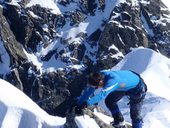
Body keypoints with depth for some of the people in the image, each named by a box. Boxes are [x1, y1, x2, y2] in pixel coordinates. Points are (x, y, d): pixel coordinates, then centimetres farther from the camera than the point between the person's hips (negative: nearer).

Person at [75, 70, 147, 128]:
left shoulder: (112, 80, -43)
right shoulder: (99, 76, -20)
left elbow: (102, 95, -51)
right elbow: (89, 90, -14)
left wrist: (87, 103, -55)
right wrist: (79, 103, -17)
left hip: (137, 89, -8)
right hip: (125, 85, 8)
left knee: (135, 114, -6)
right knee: (109, 101, 8)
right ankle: (119, 122, 27)